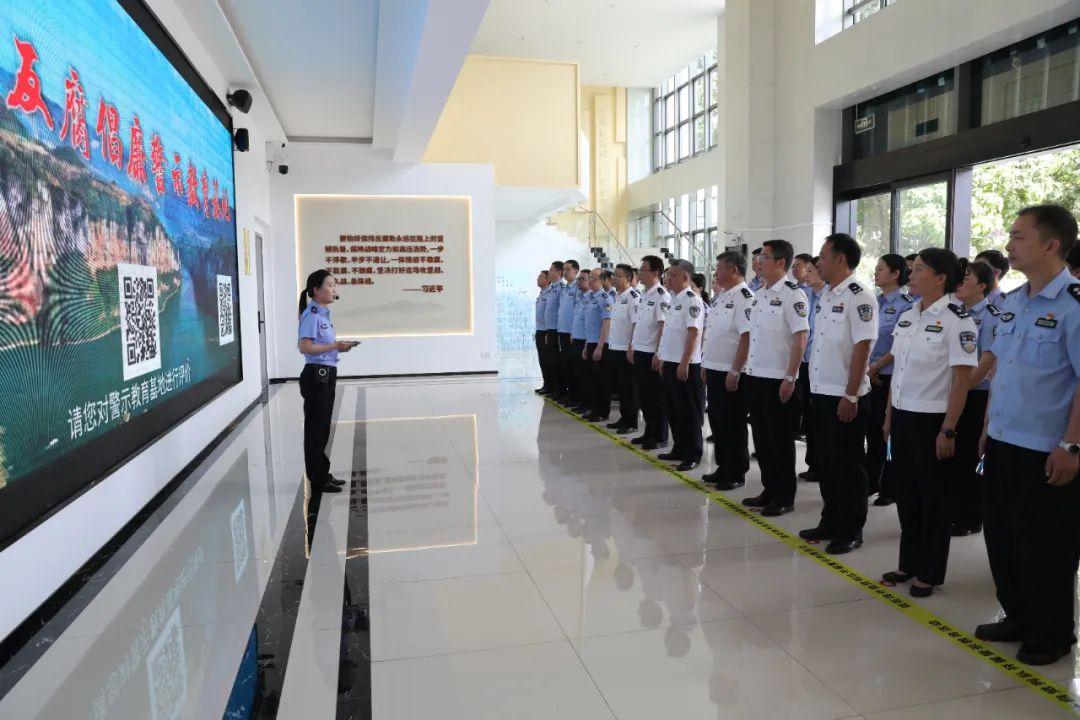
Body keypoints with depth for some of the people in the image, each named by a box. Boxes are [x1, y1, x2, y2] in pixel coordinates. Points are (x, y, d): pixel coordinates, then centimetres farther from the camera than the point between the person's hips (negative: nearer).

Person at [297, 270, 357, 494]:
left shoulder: (324, 313, 13)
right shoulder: (312, 315, -15)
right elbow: (305, 347, -23)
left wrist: (339, 346, 4)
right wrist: (334, 346, -20)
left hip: (327, 375, 9)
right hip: (316, 376, -9)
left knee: (323, 426, 16)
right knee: (316, 427, 0)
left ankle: (323, 473, 26)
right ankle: (317, 479, 8)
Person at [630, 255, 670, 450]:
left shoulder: (662, 296, -13)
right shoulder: (643, 295, 13)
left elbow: (664, 327, -18)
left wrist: (658, 354, -21)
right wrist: (631, 347, 18)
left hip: (652, 354, -8)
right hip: (639, 352, 9)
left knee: (656, 397, 0)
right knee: (644, 395, 14)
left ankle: (660, 437, 10)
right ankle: (649, 432, 25)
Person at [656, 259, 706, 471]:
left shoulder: (692, 300, -14)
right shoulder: (674, 299, 13)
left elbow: (693, 333, -20)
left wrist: (684, 363, -22)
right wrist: (664, 358, 18)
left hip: (685, 366, -9)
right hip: (670, 362, 9)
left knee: (689, 412, 0)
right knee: (673, 409, 15)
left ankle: (693, 455, 9)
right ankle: (679, 449, 26)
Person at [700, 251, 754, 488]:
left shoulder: (744, 297, -15)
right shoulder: (721, 296, 14)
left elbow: (747, 337, -21)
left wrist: (735, 371, -23)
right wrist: (705, 364, 18)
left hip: (730, 373, -9)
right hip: (713, 370, 9)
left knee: (733, 424, 0)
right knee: (717, 421, 15)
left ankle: (737, 474, 11)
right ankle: (723, 468, 27)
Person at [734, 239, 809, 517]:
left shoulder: (792, 294, -11)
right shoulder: (758, 295, 13)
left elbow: (800, 338, -16)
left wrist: (790, 378, -20)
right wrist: (736, 370, 17)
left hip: (778, 379, -8)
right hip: (755, 376, 8)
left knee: (780, 439, 2)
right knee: (761, 436, 14)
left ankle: (784, 497, 14)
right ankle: (769, 489, 26)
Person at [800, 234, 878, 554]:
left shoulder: (859, 297, -13)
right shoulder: (825, 295, 11)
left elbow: (862, 347, -17)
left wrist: (850, 395, -19)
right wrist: (814, 389, 14)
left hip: (845, 396, -8)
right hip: (821, 393, 8)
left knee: (848, 465, 3)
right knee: (826, 462, 15)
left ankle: (851, 531, 16)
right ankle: (831, 522, 27)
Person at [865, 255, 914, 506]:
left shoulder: (905, 305, -10)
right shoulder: (874, 302, 10)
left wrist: (875, 366, -14)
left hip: (889, 377, -6)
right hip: (868, 376, 6)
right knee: (872, 429, 13)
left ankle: (889, 488, 16)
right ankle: (870, 481, 25)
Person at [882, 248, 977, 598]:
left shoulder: (956, 320, -12)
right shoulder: (906, 317, 8)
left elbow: (961, 380, -14)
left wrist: (948, 430, -16)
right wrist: (889, 415, 12)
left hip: (932, 420, -6)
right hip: (902, 417, 6)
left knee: (932, 498, 6)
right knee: (906, 493, 14)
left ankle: (929, 572, 20)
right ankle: (909, 562, 28)